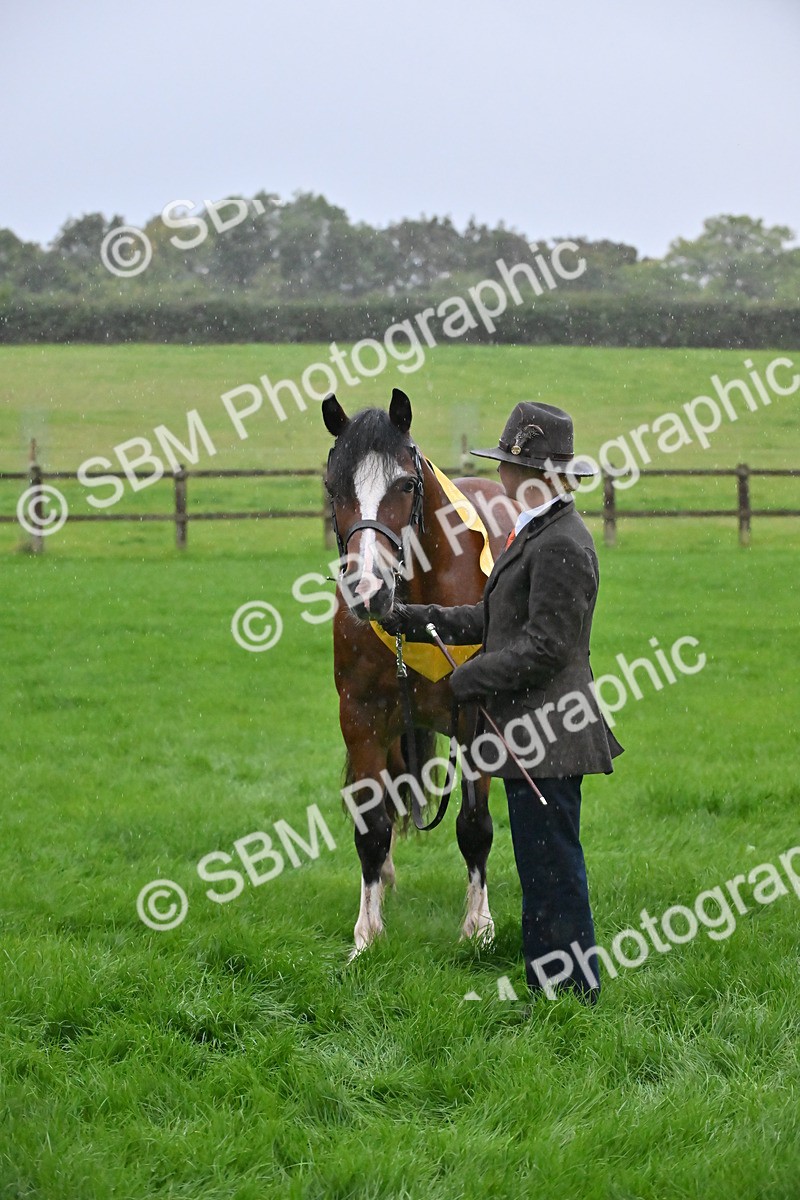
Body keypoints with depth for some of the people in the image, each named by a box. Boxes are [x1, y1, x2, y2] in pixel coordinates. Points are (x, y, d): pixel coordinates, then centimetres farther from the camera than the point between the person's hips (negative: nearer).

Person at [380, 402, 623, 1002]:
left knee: (554, 874, -3)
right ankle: (550, 995, 25)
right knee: (541, 872, 16)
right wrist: (409, 619, 16)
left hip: (548, 737, -11)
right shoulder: (534, 534, 15)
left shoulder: (562, 546, -19)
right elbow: (493, 621, 19)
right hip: (532, 734, 11)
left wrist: (464, 682, -15)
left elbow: (545, 648, -22)